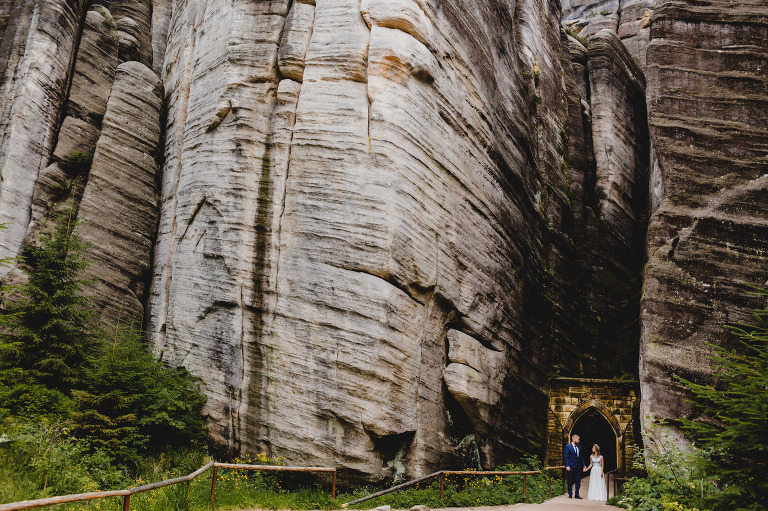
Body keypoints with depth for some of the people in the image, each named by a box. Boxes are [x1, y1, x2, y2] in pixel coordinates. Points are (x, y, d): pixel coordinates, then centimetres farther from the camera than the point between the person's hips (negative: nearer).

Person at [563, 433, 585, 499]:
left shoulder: (579, 447, 12)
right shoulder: (568, 447, -5)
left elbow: (581, 457, 17)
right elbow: (566, 457, -8)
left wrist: (583, 465, 9)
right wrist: (567, 466, -15)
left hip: (578, 467, 5)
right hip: (571, 467, -5)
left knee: (578, 481, 5)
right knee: (570, 481, 4)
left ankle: (577, 495, 12)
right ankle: (570, 494, 14)